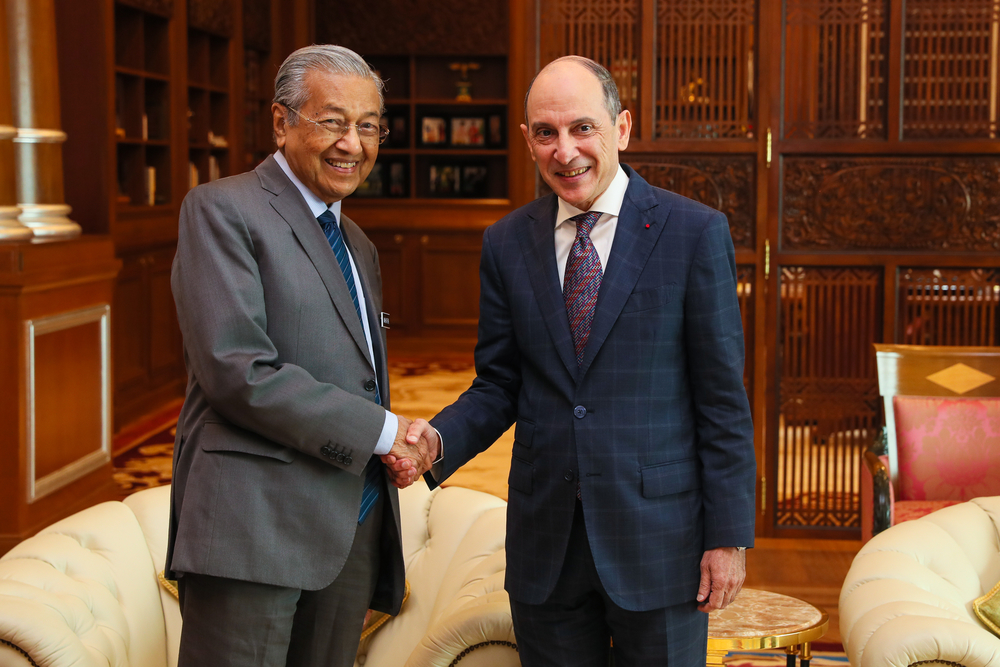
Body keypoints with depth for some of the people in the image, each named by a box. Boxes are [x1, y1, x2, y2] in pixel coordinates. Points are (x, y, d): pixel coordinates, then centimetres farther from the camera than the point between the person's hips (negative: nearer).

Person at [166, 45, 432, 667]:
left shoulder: (358, 246, 22)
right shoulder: (221, 210, -5)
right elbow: (236, 371, -16)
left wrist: (400, 446, 2)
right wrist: (377, 430, -12)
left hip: (355, 524, 8)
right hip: (255, 522, -7)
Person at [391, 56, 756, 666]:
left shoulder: (695, 233, -6)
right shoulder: (507, 243, 5)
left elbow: (723, 398, -5)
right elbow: (499, 385, 9)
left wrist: (729, 537, -7)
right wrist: (439, 441, -11)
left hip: (659, 538, -3)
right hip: (545, 544, 3)